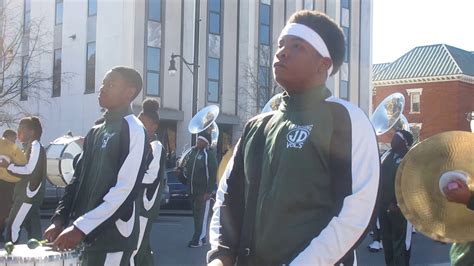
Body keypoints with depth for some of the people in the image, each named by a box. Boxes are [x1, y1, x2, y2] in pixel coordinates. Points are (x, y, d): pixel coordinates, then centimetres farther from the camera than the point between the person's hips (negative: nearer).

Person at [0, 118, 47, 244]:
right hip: (30, 195, 10)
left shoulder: (35, 146, -11)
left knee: (13, 226, -10)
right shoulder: (31, 146, 18)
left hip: (29, 194, -10)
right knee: (33, 228, 9)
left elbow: (29, 170, -18)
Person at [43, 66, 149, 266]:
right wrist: (60, 219, 2)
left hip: (113, 235, -7)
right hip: (89, 234, 7)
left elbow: (125, 188, -18)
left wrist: (81, 228, -21)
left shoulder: (133, 130, -10)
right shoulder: (96, 132, 15)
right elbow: (79, 178, 15)